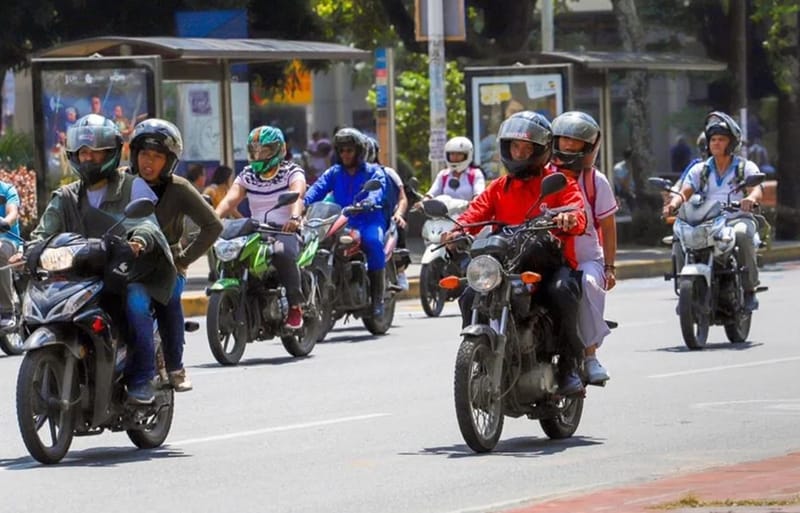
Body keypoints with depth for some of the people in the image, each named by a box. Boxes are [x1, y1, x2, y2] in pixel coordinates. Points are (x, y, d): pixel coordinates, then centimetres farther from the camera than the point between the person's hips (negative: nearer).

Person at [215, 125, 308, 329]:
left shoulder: (292, 171, 1)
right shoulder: (247, 174, 14)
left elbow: (297, 195, -20)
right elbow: (230, 199, -2)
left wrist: (295, 217, -43)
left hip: (286, 230, -4)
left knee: (282, 252, -38)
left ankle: (296, 305, -22)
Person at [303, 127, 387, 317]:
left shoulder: (373, 171, 10)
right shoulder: (334, 173, 19)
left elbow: (378, 188, -11)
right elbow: (318, 188, 0)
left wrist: (370, 200, -36)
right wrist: (303, 202, -23)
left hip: (368, 219, -3)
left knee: (373, 241, -37)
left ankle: (377, 297, -28)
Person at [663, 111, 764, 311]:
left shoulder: (746, 167, 10)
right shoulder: (700, 170, 19)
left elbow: (757, 189, -8)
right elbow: (685, 192, 6)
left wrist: (751, 198, -34)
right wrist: (673, 203, -19)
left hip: (737, 218, -3)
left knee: (742, 234, -39)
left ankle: (749, 289, -29)